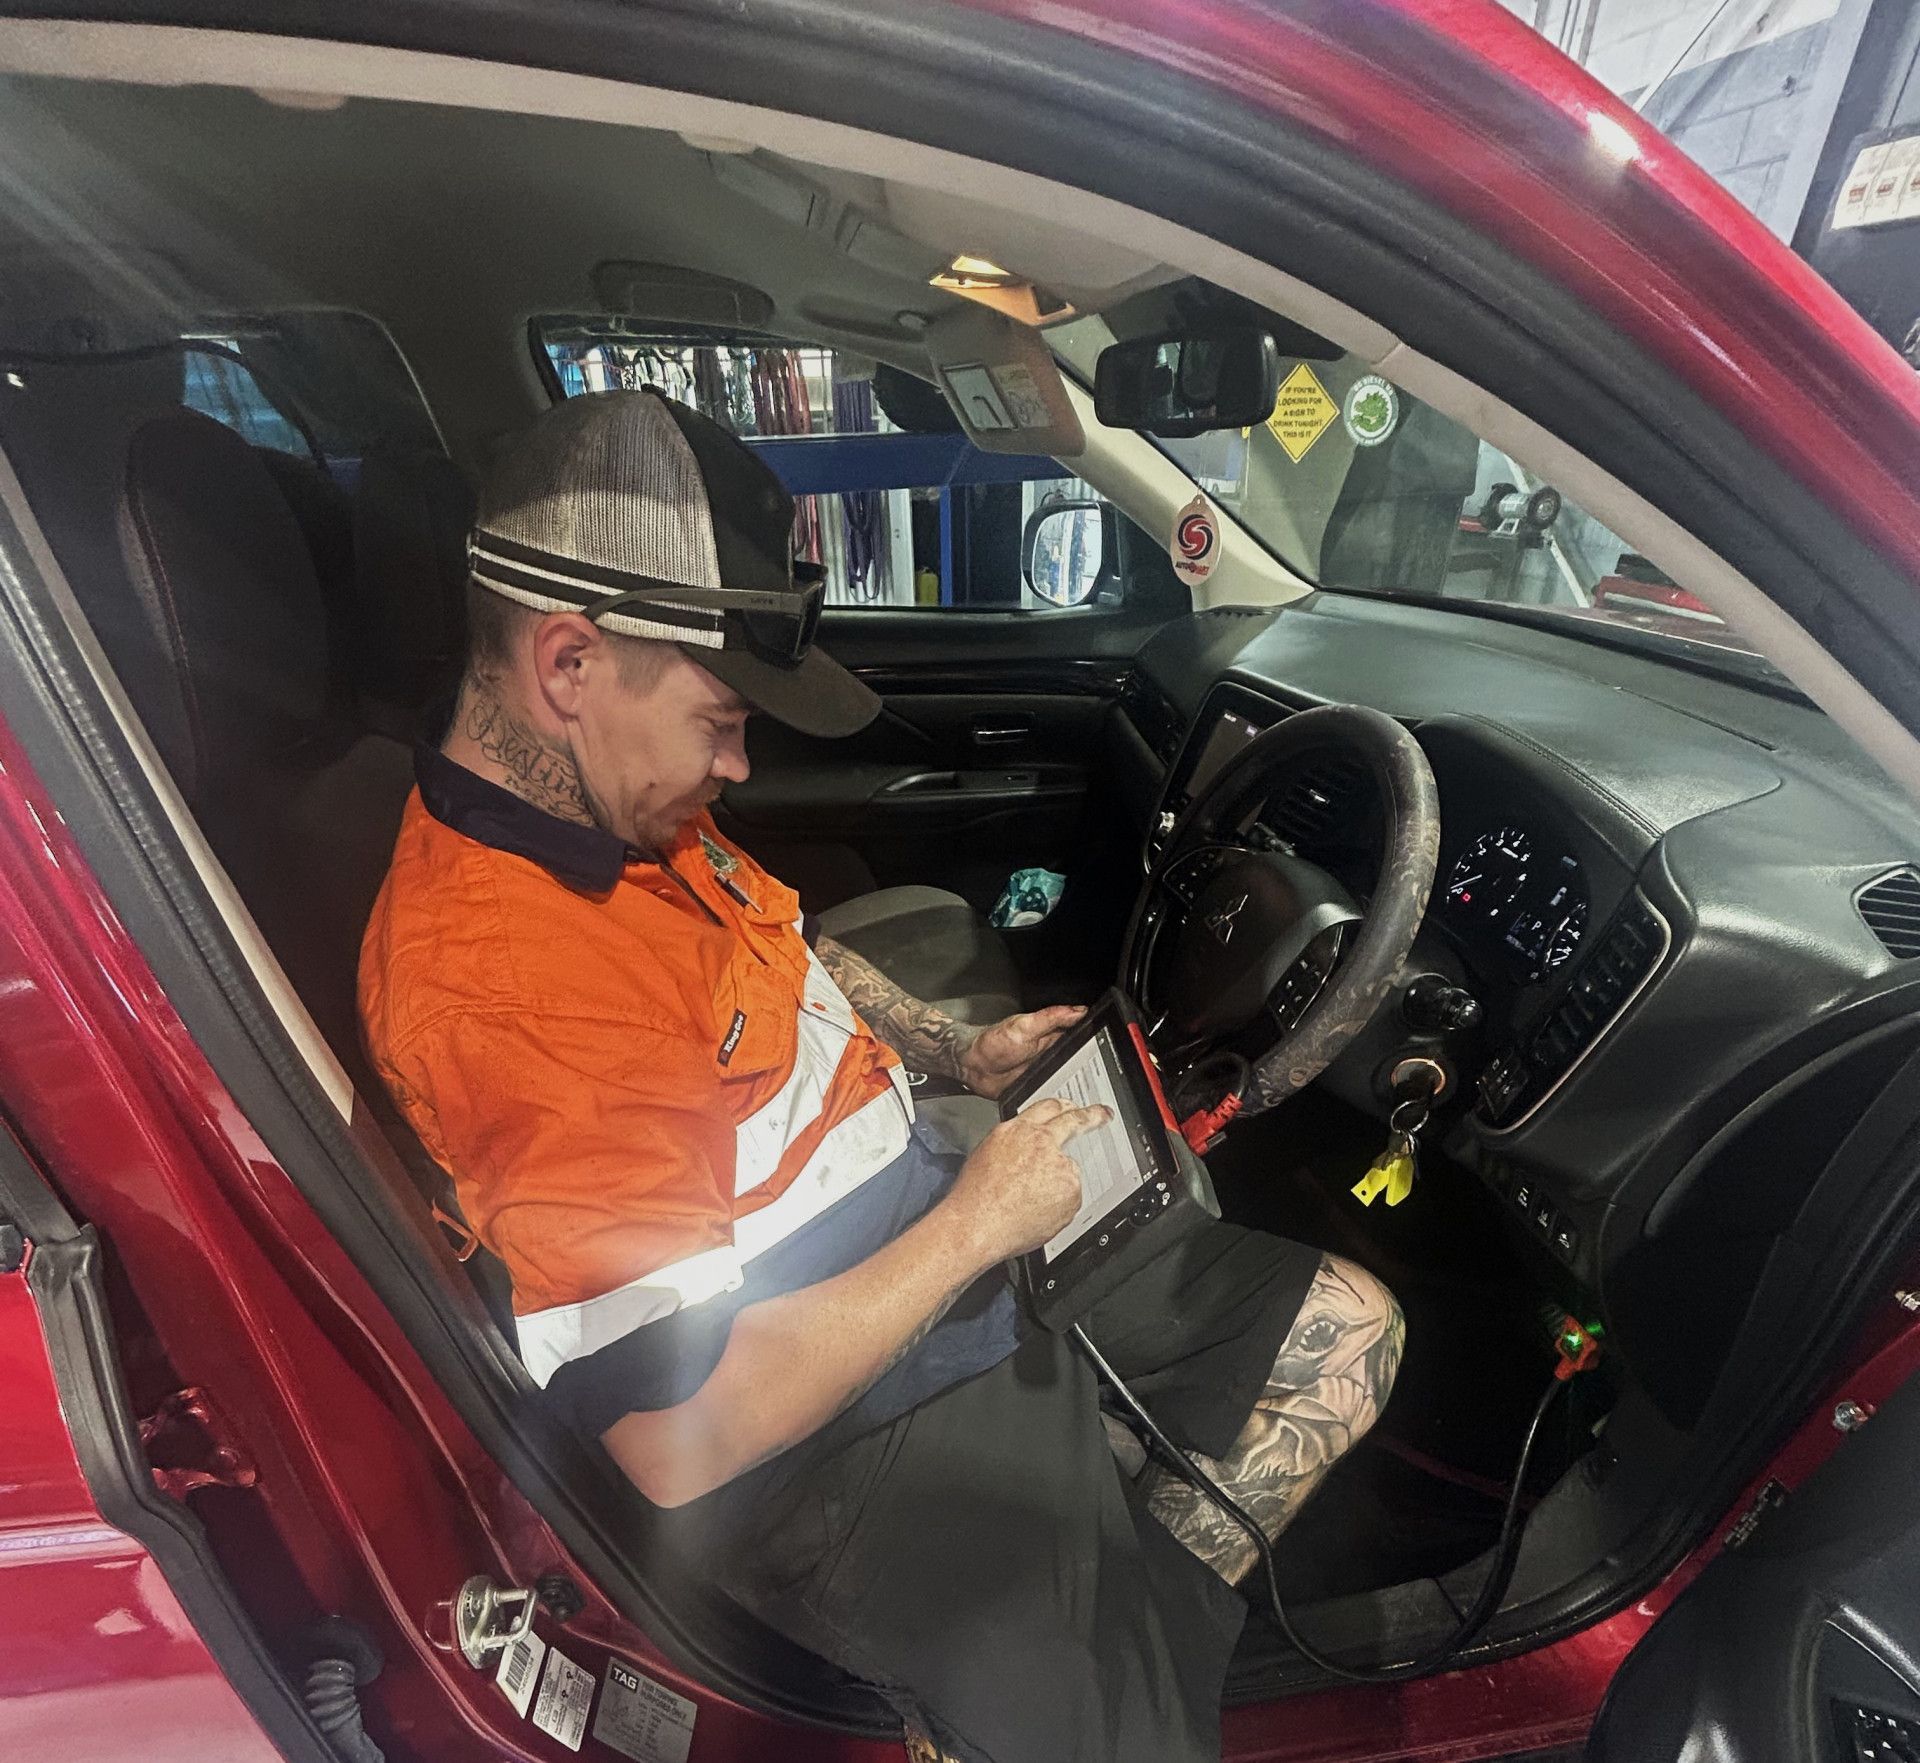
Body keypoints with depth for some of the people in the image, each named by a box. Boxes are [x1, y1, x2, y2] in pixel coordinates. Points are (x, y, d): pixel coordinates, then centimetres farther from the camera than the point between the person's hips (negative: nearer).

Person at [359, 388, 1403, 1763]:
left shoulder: (629, 813, 0)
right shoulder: (497, 978, -29)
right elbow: (684, 1437, -28)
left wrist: (959, 1051, 3)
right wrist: (974, 1224, -18)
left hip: (951, 1245, 8)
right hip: (832, 1449, -8)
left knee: (1351, 1326, 11)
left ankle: (1153, 1609, 18)